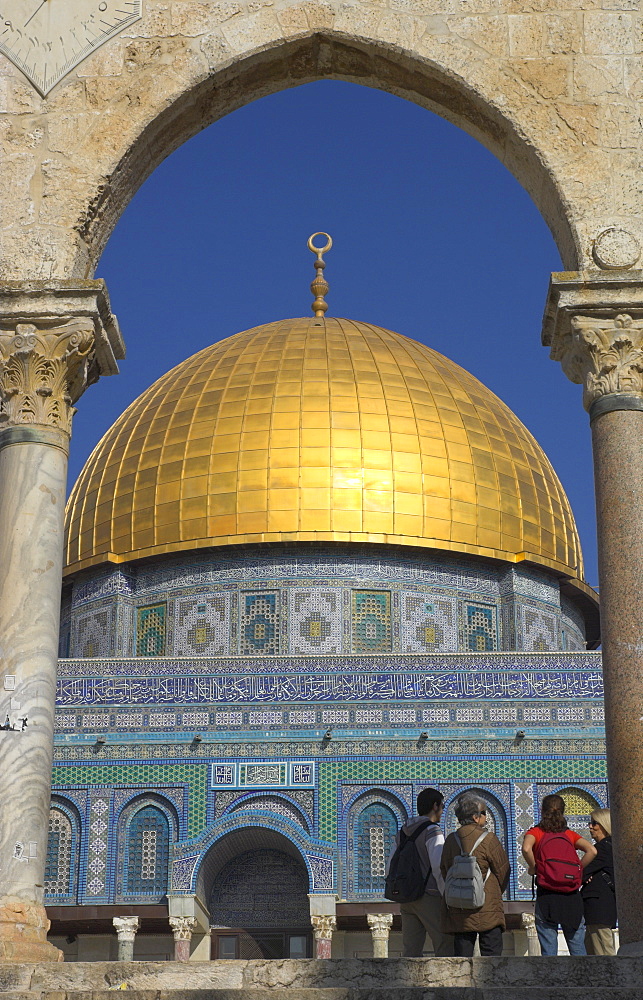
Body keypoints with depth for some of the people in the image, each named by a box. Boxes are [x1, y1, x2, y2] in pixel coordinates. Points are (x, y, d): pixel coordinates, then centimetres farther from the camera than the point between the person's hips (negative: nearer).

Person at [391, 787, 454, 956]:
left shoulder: (402, 833, 15)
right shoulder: (432, 831, -8)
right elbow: (438, 869, -15)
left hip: (406, 898, 7)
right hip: (429, 897, -7)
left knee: (411, 951, 4)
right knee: (446, 949, -4)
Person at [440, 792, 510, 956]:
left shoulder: (450, 840, 5)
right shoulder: (488, 839, -8)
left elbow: (444, 872, 11)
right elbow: (503, 871, -1)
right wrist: (496, 894, 16)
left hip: (458, 912, 5)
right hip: (488, 911, -5)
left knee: (461, 955, 7)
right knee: (492, 953, -1)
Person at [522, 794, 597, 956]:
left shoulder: (535, 832, 3)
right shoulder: (570, 834, 11)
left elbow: (526, 848, -18)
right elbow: (591, 851, -5)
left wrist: (533, 868, -4)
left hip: (546, 895, -2)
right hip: (571, 895, 2)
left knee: (548, 950, 0)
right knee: (578, 948, 8)